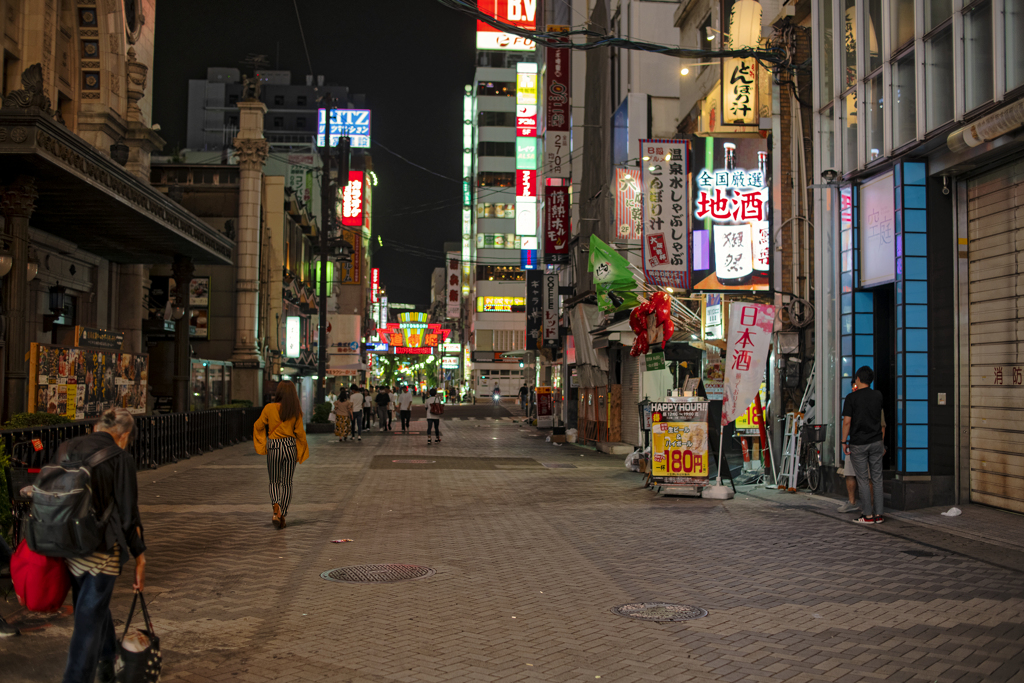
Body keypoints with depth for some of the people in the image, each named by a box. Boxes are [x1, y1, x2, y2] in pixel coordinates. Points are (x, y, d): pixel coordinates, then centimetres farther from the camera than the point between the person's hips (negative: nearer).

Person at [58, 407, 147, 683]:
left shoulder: (68, 449, 6)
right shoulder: (120, 458, -10)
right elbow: (128, 515, -9)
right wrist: (140, 558, 0)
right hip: (101, 549, -6)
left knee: (93, 605, 25)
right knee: (90, 619, 1)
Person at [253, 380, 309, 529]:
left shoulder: (269, 408, -8)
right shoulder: (296, 411, -5)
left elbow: (258, 426, 0)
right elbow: (300, 432, -2)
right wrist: (302, 451, 10)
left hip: (274, 447, -1)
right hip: (290, 446, 1)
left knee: (274, 482, 14)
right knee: (287, 483, 12)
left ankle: (276, 508, -13)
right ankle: (282, 516, 11)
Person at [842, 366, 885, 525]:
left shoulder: (852, 397, -9)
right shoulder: (878, 395, 3)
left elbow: (847, 422, -12)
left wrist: (844, 441, -2)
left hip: (858, 444, -4)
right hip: (876, 442, 4)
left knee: (863, 480, 1)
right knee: (877, 479, 8)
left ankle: (868, 515, 2)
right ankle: (878, 514, 9)